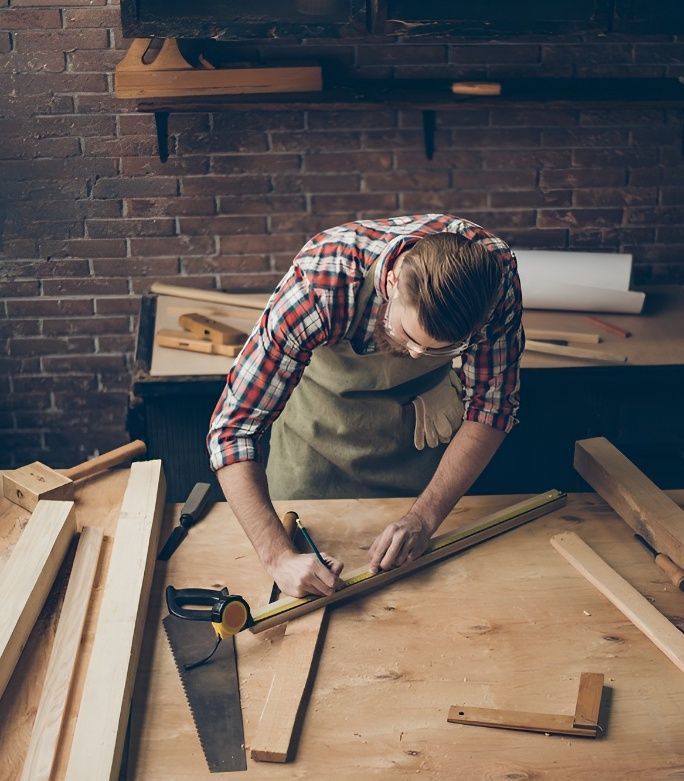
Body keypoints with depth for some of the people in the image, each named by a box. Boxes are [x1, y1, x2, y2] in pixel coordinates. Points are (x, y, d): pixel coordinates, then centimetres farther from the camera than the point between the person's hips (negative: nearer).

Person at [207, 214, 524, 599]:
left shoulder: (494, 272, -33)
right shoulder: (321, 282, -41)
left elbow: (489, 407, -21)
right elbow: (234, 425, -38)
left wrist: (425, 517, -31)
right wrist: (279, 556, -47)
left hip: (428, 402, 2)